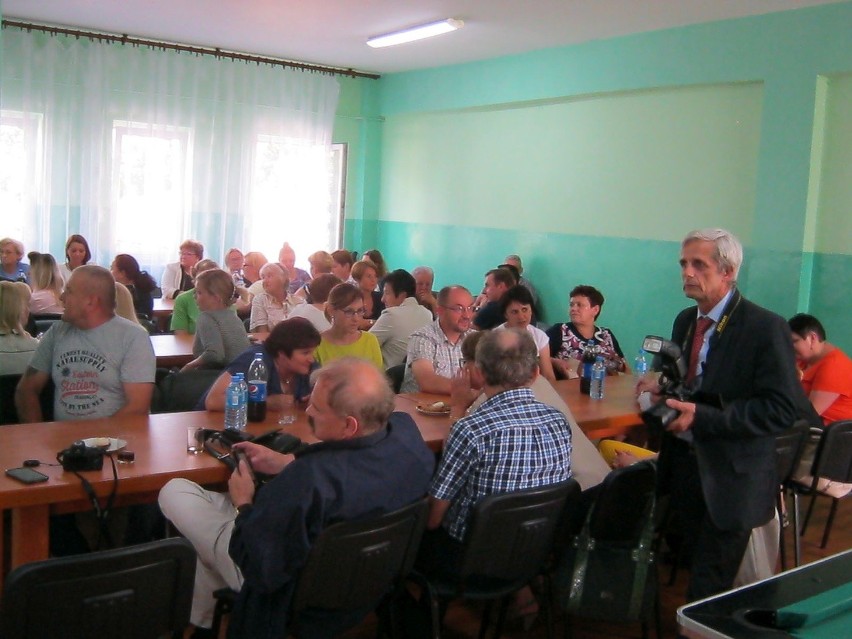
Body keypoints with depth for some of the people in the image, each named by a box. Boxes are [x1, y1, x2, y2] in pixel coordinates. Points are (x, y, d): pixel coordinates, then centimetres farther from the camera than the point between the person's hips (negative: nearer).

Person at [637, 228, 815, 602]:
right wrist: (665, 385, -4)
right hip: (684, 463, 7)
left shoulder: (766, 329, -16)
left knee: (709, 588, 1)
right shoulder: (685, 320, 8)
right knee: (696, 564, 20)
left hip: (731, 478, -7)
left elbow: (783, 409, -21)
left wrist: (702, 416, -27)